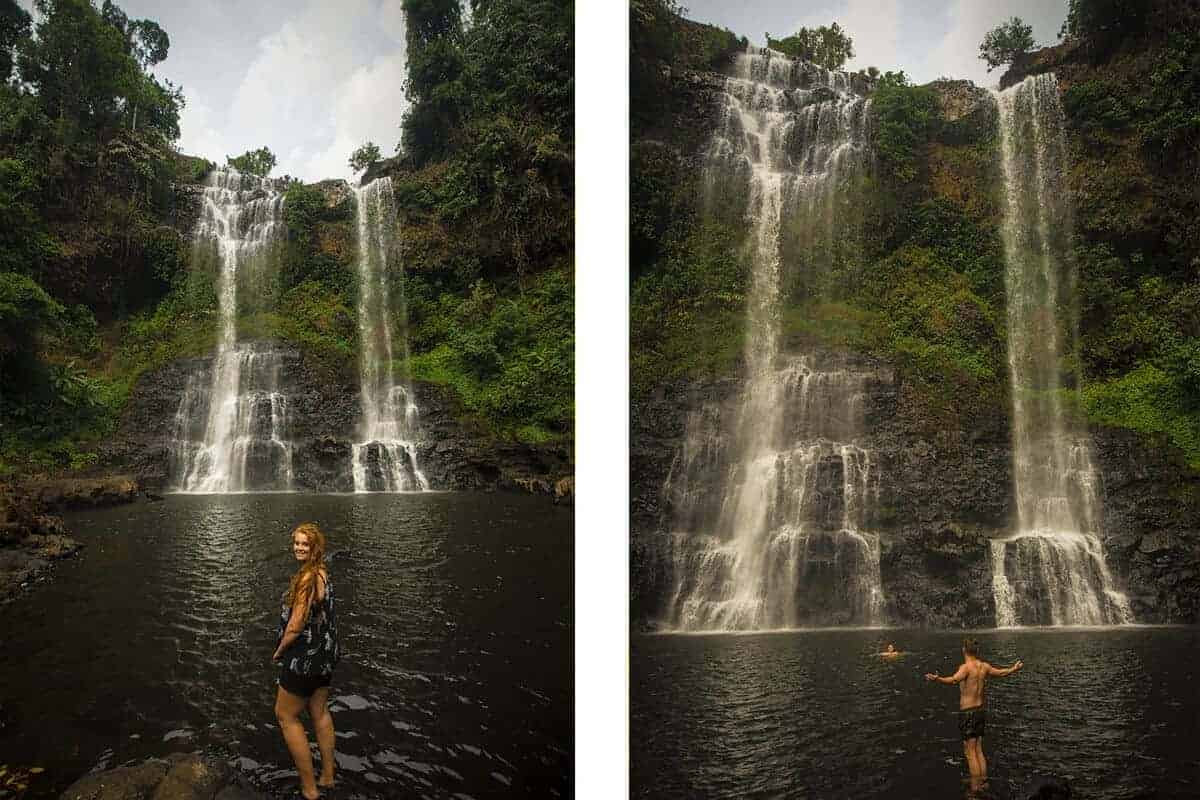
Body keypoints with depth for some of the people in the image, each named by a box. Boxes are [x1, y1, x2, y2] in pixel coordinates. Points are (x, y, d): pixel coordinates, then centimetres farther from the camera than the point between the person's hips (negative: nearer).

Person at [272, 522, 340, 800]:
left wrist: (279, 651, -8)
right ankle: (328, 776, 31)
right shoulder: (323, 573, 4)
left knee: (286, 715, 6)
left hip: (305, 657, -9)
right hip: (325, 654, 9)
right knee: (320, 712, 20)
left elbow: (296, 625, -25)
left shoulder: (307, 578, -26)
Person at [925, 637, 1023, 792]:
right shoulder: (984, 666, 4)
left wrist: (937, 679, -56)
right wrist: (1015, 668, 45)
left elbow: (954, 679, -39)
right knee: (979, 751, 16)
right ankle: (983, 783, 21)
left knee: (970, 753, -2)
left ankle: (975, 789, -1)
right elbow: (1002, 673, 24)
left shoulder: (966, 667, -17)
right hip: (981, 710, 7)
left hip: (968, 712, -7)